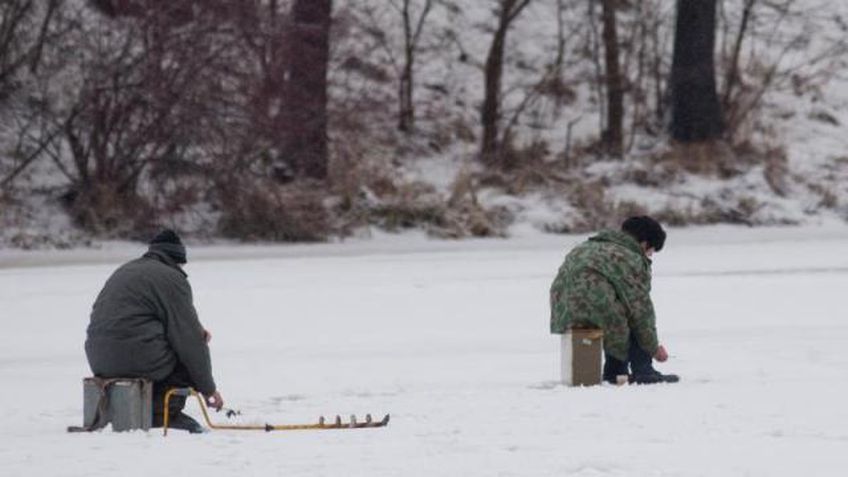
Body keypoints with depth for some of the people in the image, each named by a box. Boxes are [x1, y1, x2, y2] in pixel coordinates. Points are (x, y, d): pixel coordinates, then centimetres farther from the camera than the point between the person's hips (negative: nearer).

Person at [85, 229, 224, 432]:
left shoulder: (125, 271, 25)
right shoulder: (172, 279, -3)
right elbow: (189, 340, -4)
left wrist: (194, 329, 18)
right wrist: (208, 388, 3)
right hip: (137, 358, -9)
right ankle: (165, 413, -1)